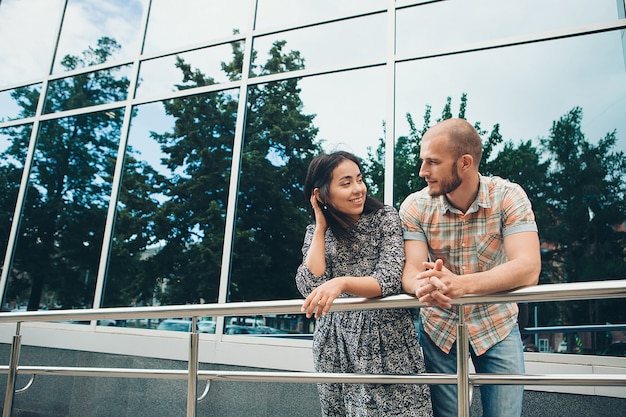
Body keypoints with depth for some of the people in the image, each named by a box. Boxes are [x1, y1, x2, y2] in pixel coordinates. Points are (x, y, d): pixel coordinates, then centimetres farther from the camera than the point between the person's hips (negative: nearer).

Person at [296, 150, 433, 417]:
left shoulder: (384, 218, -4)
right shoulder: (315, 233, 5)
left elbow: (389, 280, -16)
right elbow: (310, 287, -10)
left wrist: (342, 282, -33)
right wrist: (321, 227, -7)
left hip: (386, 342, -2)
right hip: (335, 348, 3)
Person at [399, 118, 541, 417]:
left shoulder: (508, 196, -17)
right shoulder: (415, 207, -12)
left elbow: (528, 269, -29)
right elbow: (411, 271, -21)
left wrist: (461, 284, -46)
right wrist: (422, 285, -47)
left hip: (497, 326, -1)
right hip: (438, 326, 1)